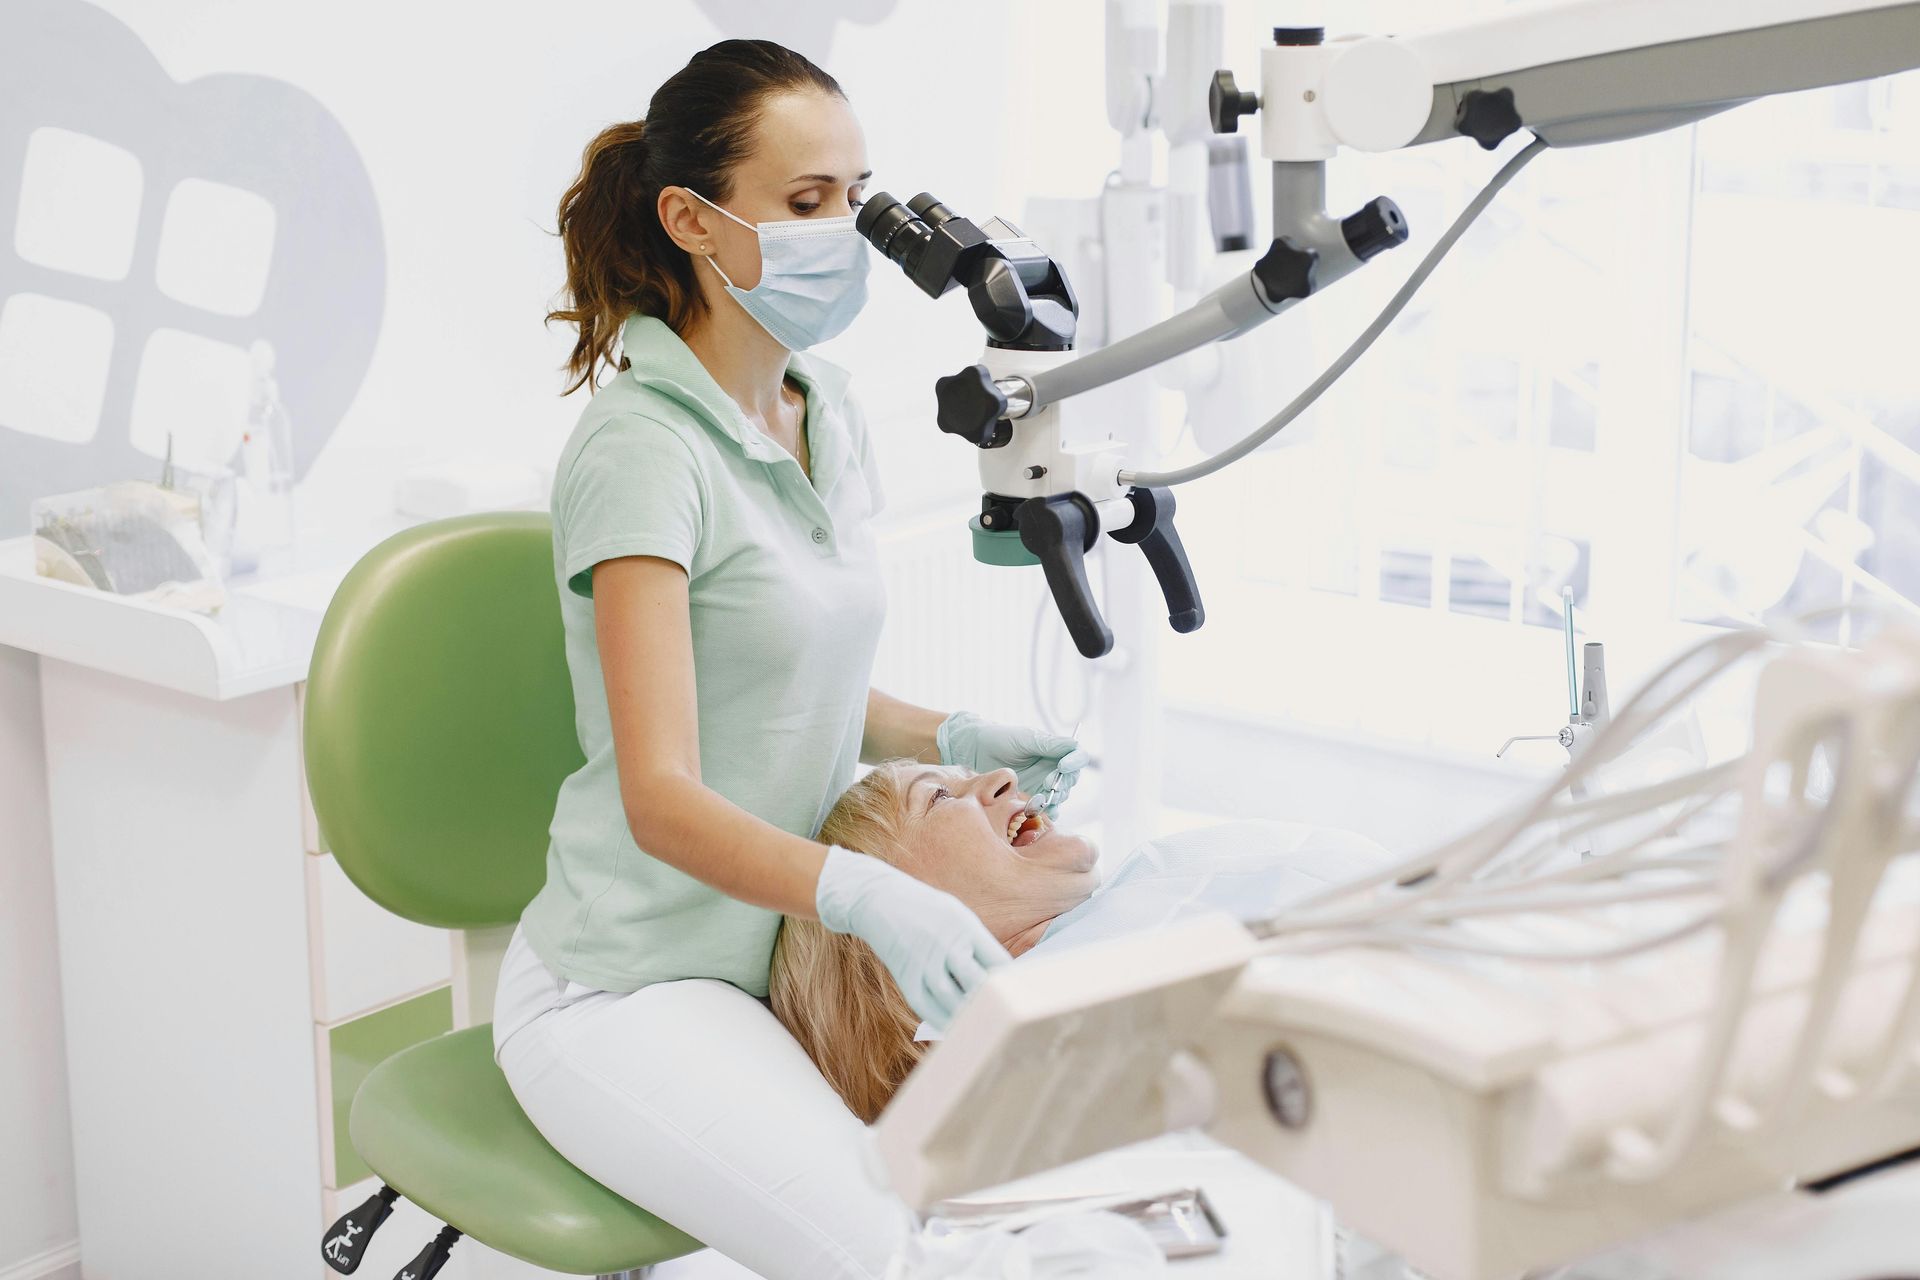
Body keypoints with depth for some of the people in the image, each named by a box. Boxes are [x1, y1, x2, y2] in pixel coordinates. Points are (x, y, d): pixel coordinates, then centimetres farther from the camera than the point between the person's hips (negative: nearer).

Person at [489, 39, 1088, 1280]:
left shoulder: (827, 407, 8)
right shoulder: (643, 450, -18)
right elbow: (663, 796, -25)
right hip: (632, 988, -7)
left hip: (785, 943, 8)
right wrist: (868, 896, -40)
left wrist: (953, 739, 2)